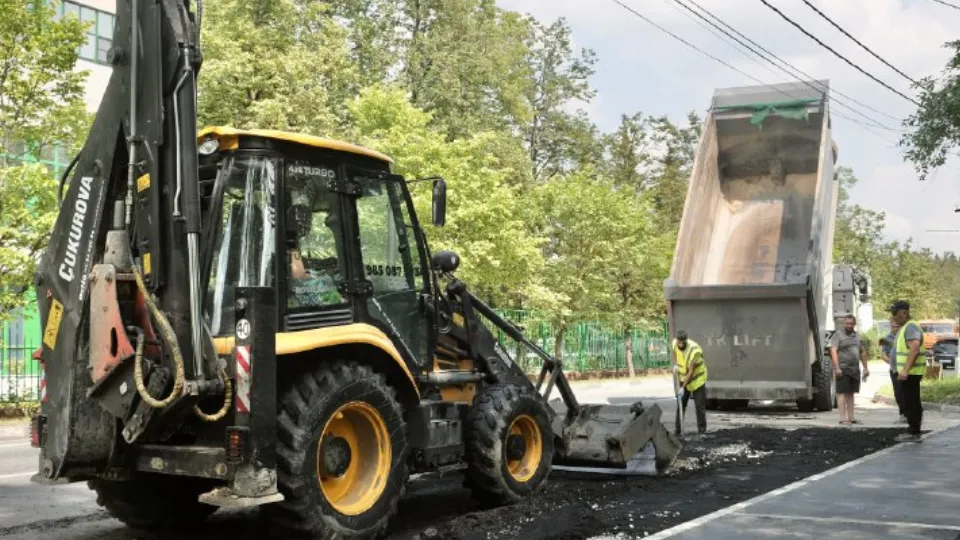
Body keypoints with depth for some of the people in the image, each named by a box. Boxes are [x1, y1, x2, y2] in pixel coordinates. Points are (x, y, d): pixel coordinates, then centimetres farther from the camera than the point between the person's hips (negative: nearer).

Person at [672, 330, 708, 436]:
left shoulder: (694, 350, -32)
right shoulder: (675, 343, -15)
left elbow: (691, 371, -29)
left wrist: (683, 387, -32)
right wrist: (675, 364, -8)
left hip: (697, 379, -5)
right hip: (683, 378, 5)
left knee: (699, 406, -2)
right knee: (680, 404, 5)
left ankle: (702, 429, 10)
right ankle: (678, 429, 11)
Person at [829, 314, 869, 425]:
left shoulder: (857, 336, 16)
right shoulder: (838, 335, -5)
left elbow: (862, 352, 23)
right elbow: (833, 351, -13)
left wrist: (865, 367, 17)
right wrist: (837, 368, -22)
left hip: (855, 369, 7)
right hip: (843, 369, -7)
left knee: (851, 393, 10)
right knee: (842, 393, -7)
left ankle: (851, 417, 14)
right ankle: (843, 418, -8)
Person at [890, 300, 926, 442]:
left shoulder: (911, 327, -16)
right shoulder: (904, 327, 17)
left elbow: (914, 349, -26)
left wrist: (905, 370, -29)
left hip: (910, 372, -10)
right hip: (907, 372, 10)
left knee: (912, 402, -7)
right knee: (910, 402, 13)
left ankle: (914, 433, -4)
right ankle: (912, 430, 19)